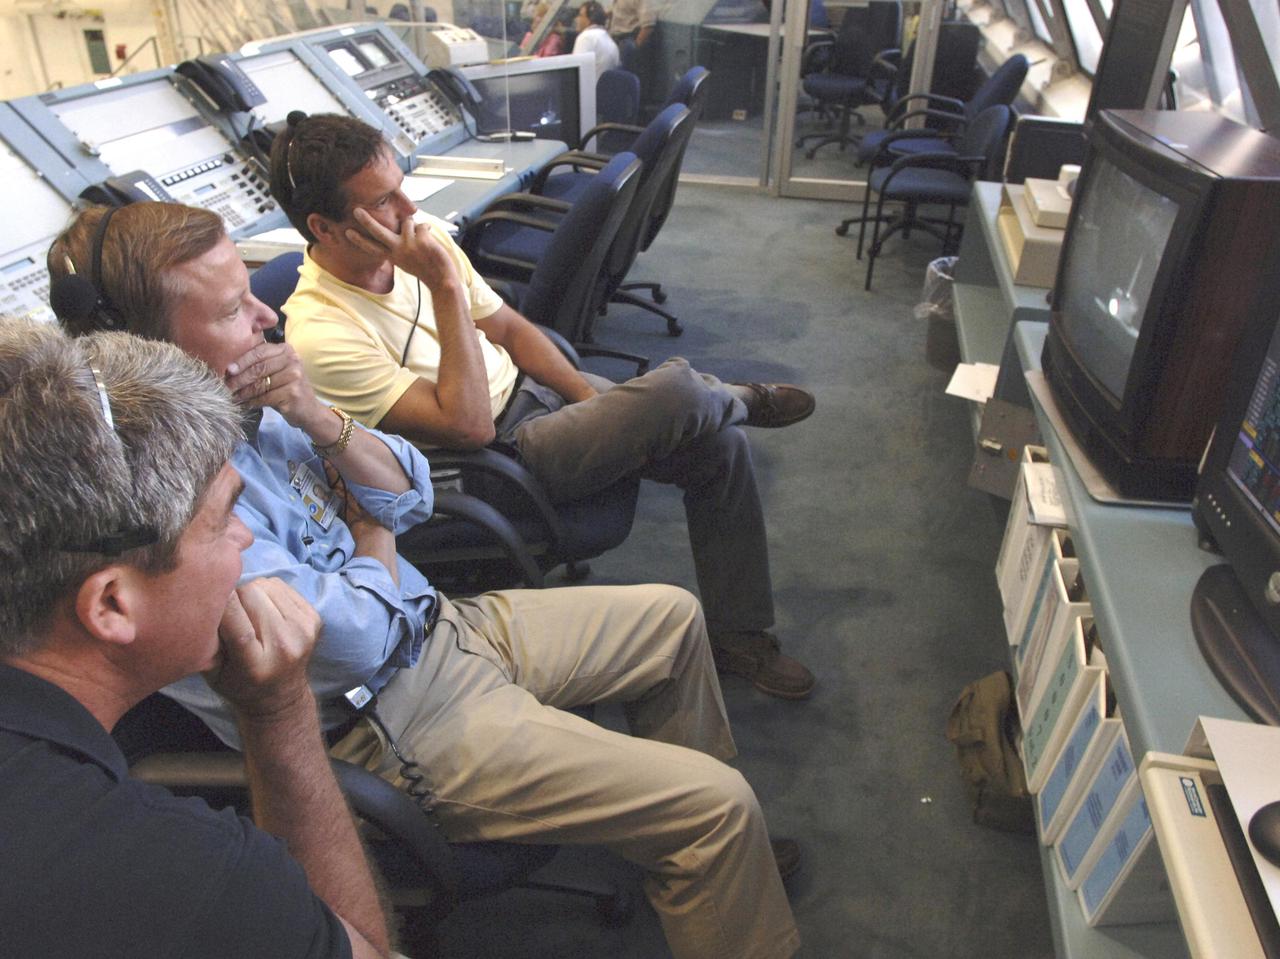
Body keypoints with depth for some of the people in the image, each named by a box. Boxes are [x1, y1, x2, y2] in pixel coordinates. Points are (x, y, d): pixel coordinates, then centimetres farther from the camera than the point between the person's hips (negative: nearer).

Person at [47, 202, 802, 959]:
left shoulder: (240, 403, -3)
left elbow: (411, 498, -1)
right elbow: (359, 637, -24)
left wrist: (320, 421, -19)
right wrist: (370, 524, -6)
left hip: (440, 626, 9)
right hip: (395, 722, -9)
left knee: (675, 617, 17)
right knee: (721, 806, -12)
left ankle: (701, 850, 37)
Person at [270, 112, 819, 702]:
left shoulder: (421, 236, -2)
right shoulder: (322, 335, -24)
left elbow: (508, 326, 10)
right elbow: (468, 426, -28)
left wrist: (592, 396, -1)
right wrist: (445, 286, -29)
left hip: (535, 388, 8)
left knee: (720, 445, -2)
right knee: (678, 389, -25)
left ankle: (738, 637, 13)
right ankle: (742, 401, 16)